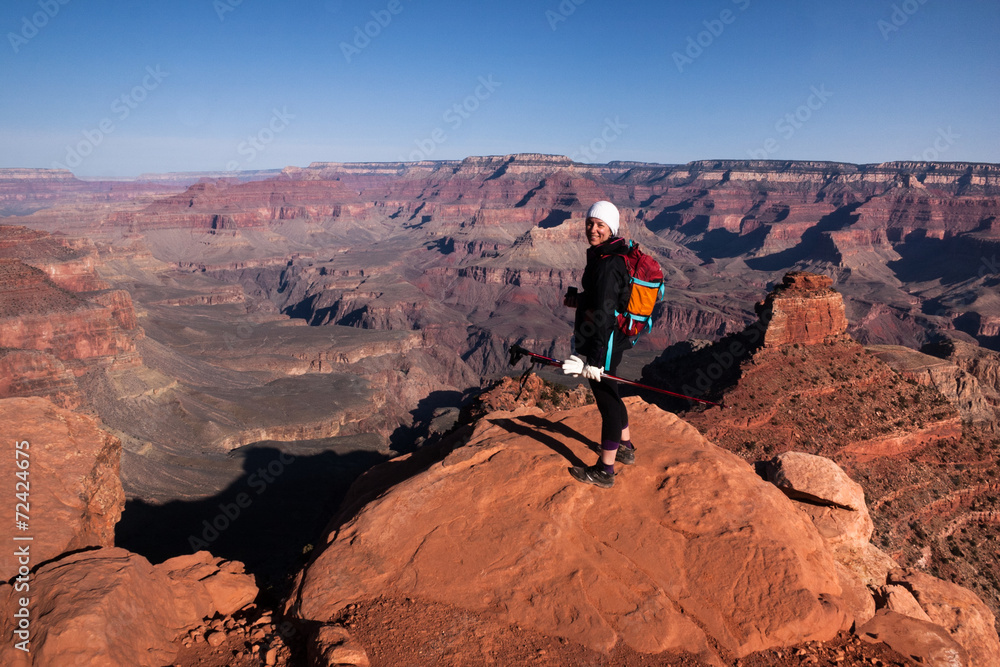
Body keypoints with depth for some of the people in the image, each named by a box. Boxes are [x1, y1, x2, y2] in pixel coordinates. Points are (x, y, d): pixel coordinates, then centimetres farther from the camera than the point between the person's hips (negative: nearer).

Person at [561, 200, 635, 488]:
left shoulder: (607, 264, -24)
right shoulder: (615, 254, 7)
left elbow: (603, 315, -29)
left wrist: (594, 359, -31)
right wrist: (579, 298, 20)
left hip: (603, 344, -10)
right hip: (614, 340, 10)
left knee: (607, 400, 2)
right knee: (609, 395, 25)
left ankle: (604, 471, 18)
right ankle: (625, 448, 46)